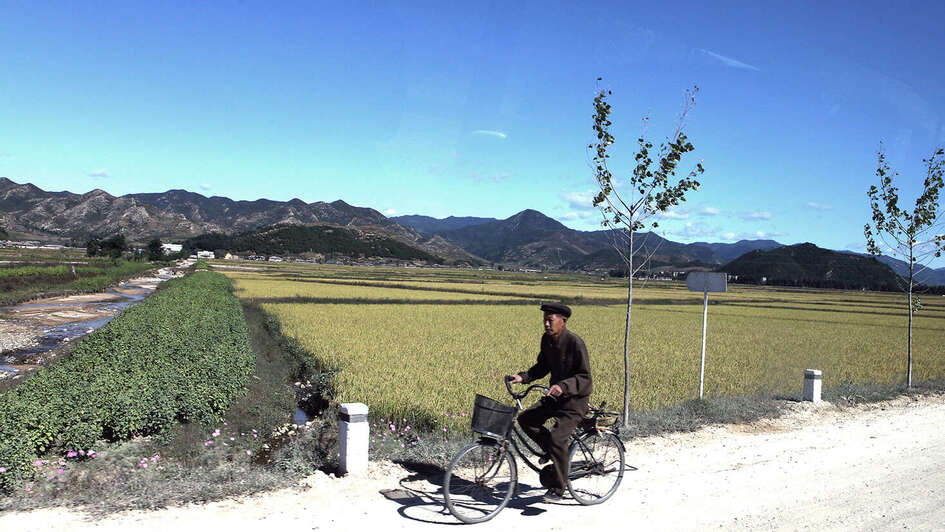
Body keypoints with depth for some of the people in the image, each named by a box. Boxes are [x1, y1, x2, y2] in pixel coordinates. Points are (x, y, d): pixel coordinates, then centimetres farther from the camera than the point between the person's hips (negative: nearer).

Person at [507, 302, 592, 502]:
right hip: (555, 395, 7)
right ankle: (550, 449, 15)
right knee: (525, 419, -9)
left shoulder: (575, 342, -21)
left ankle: (558, 488, -3)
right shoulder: (546, 339, 1)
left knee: (557, 437, -19)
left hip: (575, 399, -7)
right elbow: (542, 367, 12)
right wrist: (523, 377, -5)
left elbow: (584, 377, -21)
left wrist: (562, 386, -36)